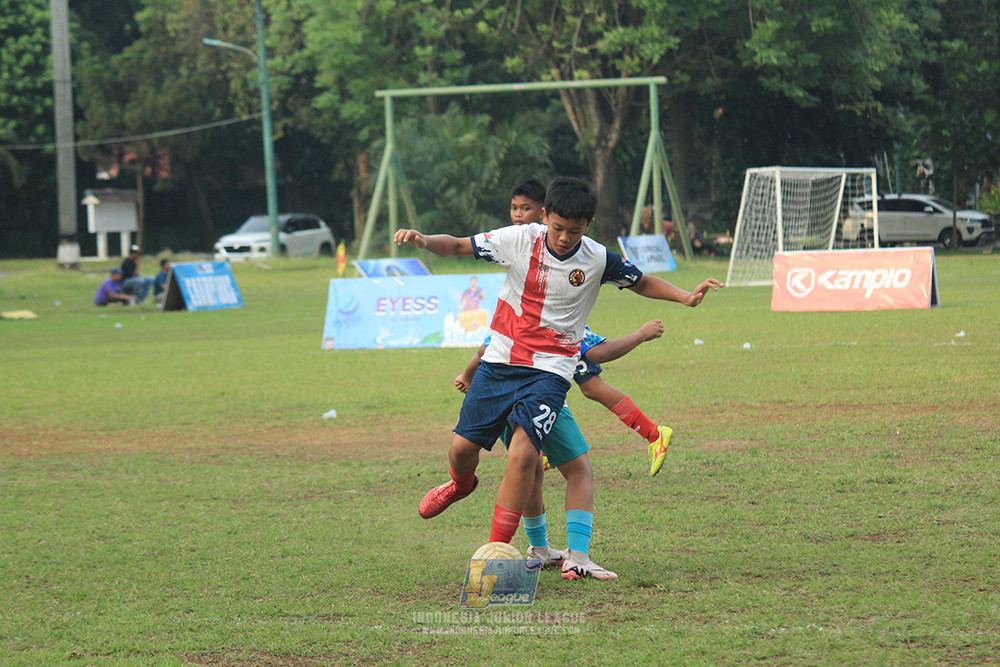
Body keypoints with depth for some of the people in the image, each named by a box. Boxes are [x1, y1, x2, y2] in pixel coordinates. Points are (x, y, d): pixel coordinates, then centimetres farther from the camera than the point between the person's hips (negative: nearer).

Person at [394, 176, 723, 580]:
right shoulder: (520, 240, -8)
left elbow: (642, 283, 10)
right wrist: (423, 241, -21)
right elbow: (458, 247, -1)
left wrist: (686, 297, -5)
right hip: (500, 361, 2)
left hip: (550, 370, -2)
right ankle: (461, 484, 44)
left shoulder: (597, 260, -8)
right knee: (463, 447, 5)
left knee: (523, 453, -20)